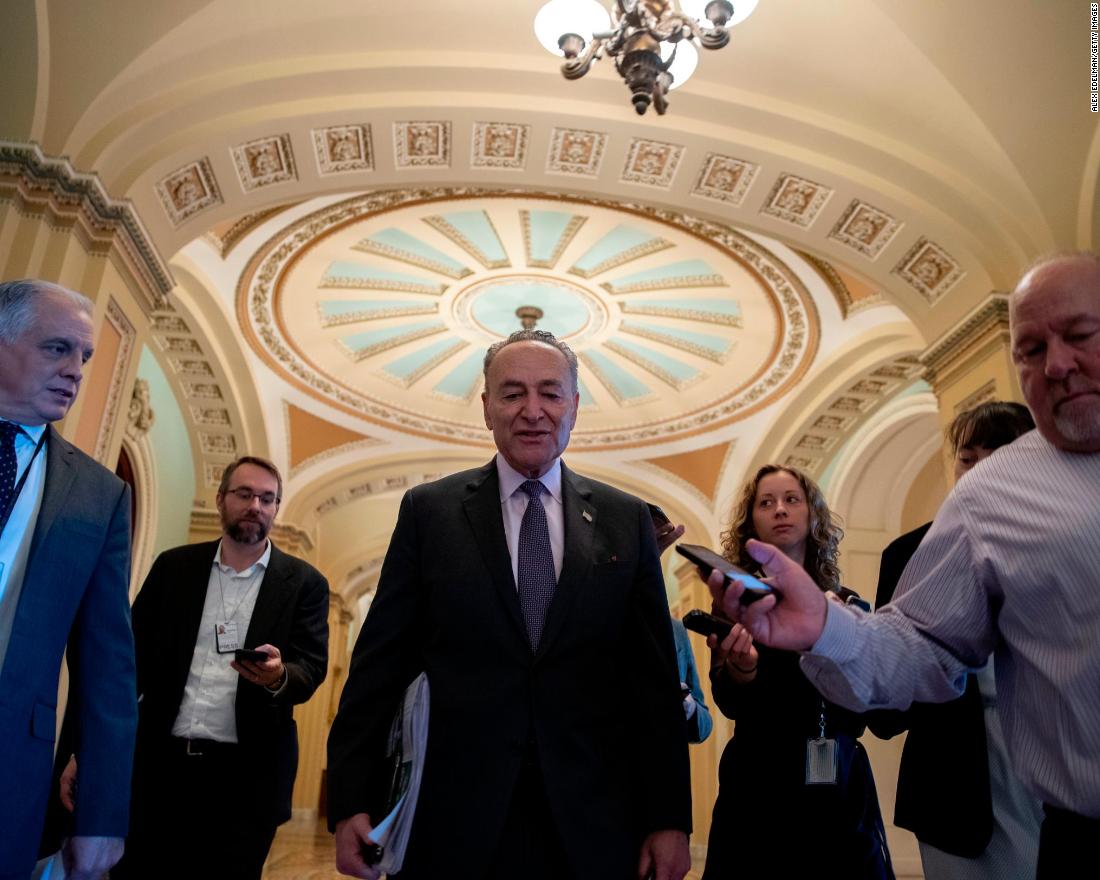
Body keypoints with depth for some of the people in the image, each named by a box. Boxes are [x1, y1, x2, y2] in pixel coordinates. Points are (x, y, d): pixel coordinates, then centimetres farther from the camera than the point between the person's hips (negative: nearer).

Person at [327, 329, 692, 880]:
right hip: (460, 819, -1)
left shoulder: (627, 520, 1)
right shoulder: (428, 511, -1)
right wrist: (351, 803, -3)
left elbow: (654, 679, 2)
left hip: (594, 827, 2)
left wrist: (670, 818, 1)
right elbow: (379, 664, -1)